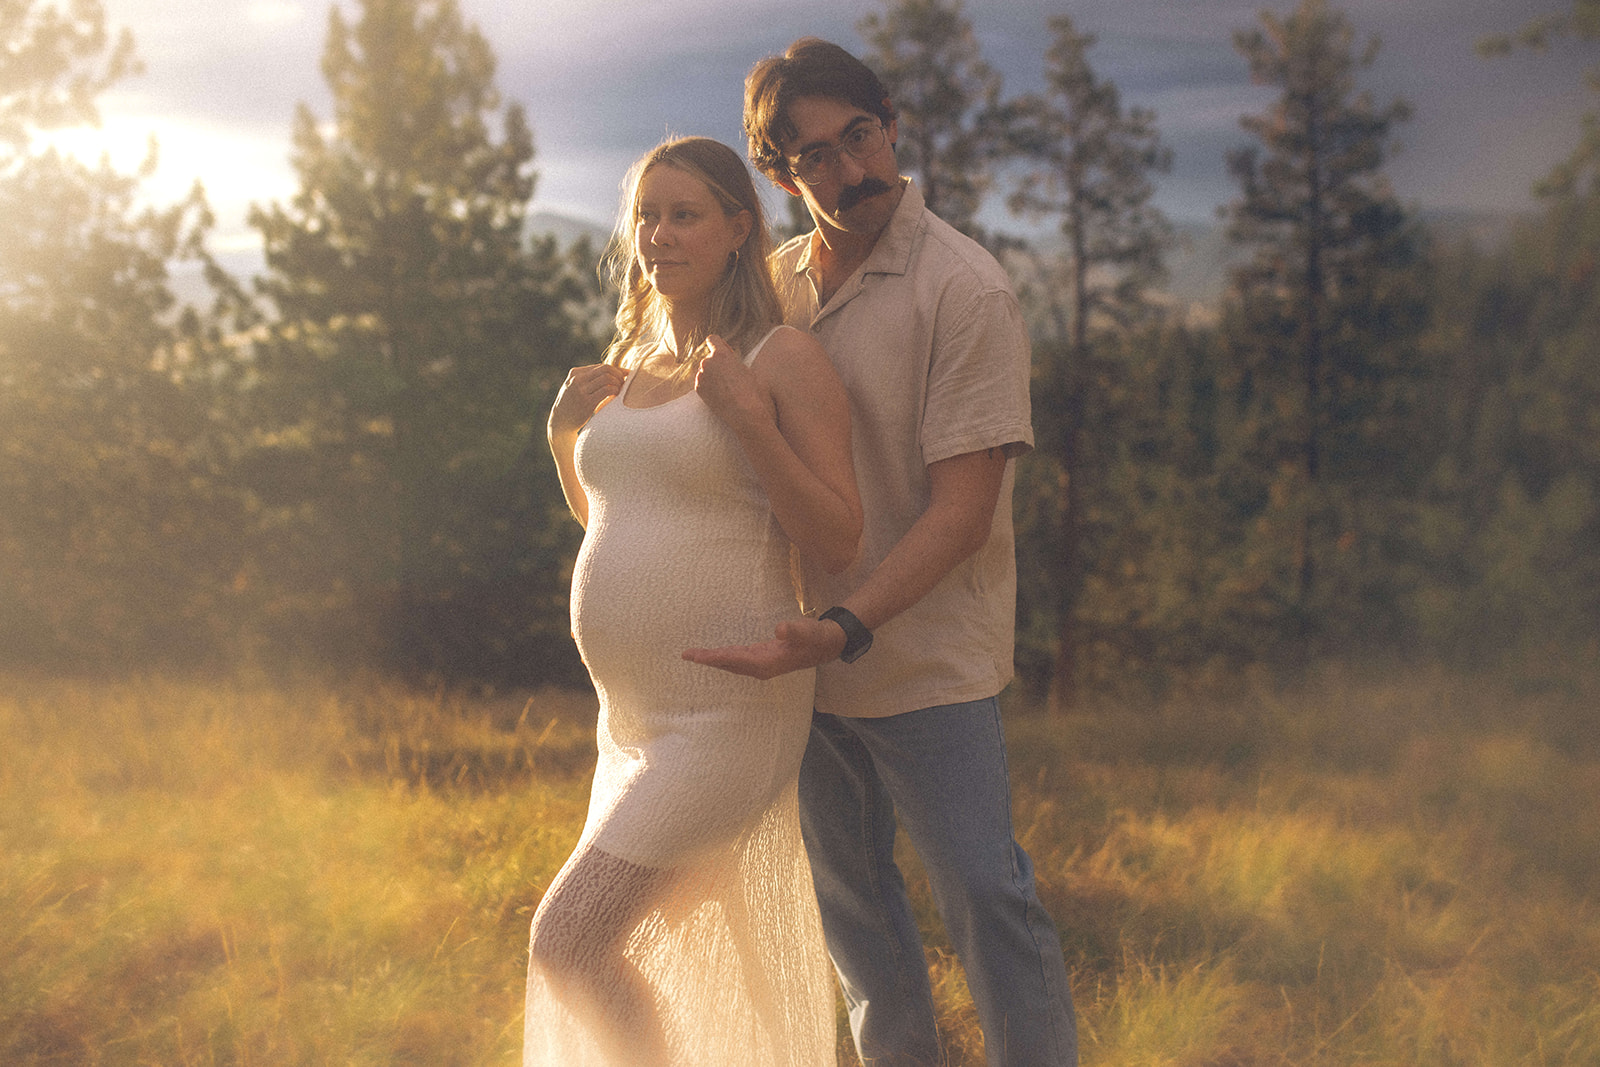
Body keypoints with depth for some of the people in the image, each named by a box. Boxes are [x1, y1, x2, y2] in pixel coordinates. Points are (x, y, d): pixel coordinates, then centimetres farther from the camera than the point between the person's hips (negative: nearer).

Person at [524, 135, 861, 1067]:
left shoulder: (786, 360, -10)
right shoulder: (634, 365, 12)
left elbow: (837, 543, -14)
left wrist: (744, 416, -21)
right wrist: (566, 430, 8)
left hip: (731, 711, -8)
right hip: (637, 713, 8)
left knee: (567, 944, -13)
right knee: (685, 983, 17)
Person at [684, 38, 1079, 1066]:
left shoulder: (966, 289, -14)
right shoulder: (777, 280, 6)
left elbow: (962, 510, -19)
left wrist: (847, 628, -28)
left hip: (926, 662, -6)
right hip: (811, 660, 6)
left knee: (987, 897, -5)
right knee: (850, 900, 16)